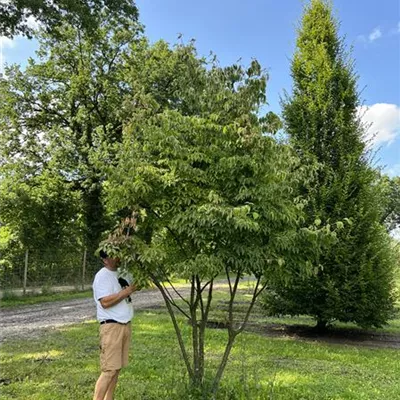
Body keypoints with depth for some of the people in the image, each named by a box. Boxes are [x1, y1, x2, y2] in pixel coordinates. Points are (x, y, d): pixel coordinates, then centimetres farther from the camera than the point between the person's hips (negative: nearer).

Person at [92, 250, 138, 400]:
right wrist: (127, 291, -20)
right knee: (109, 369, -8)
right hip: (111, 326, -8)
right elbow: (105, 302, -22)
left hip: (125, 325, 8)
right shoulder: (102, 276, -13)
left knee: (117, 367, 12)